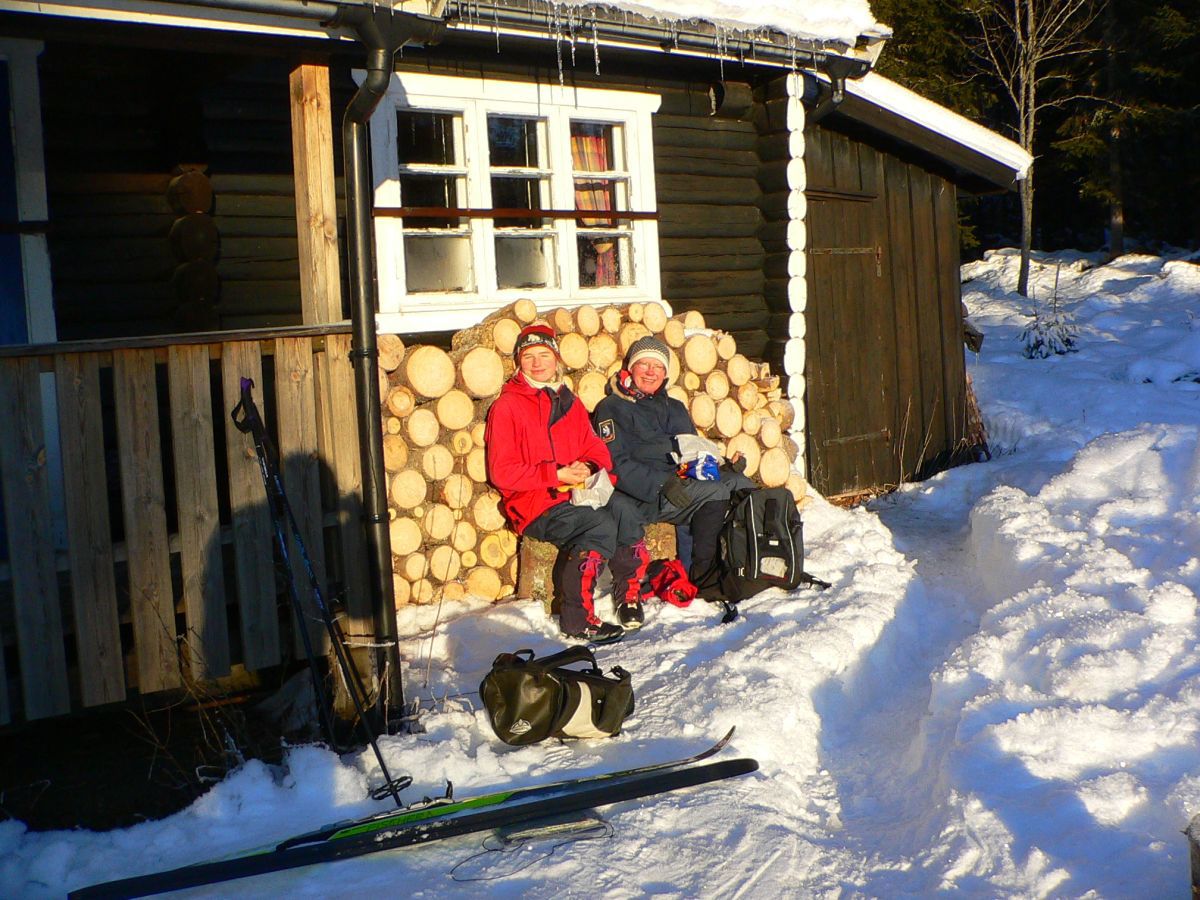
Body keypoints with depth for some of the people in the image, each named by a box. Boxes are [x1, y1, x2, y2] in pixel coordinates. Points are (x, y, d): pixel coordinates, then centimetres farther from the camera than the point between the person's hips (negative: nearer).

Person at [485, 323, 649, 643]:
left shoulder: (569, 402, 19)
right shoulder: (507, 406, -1)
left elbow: (596, 448, 19)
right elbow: (502, 472, -7)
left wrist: (588, 466, -7)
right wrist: (556, 475, -15)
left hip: (579, 493, 5)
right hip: (535, 505, -5)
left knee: (624, 514, -26)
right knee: (603, 526, -30)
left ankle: (630, 597, -10)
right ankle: (577, 619, -23)